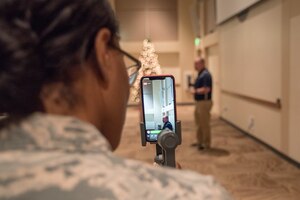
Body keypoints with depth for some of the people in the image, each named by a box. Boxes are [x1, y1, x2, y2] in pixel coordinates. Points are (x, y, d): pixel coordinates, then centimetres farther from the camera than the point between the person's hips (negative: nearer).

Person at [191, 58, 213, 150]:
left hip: (204, 102, -10)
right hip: (199, 102, 10)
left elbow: (206, 89, -26)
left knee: (204, 124, -1)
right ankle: (200, 142, 30)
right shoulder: (200, 74, 15)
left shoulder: (205, 74, -17)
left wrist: (196, 91, -13)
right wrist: (195, 90, 4)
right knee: (199, 123, 18)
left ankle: (206, 144, 9)